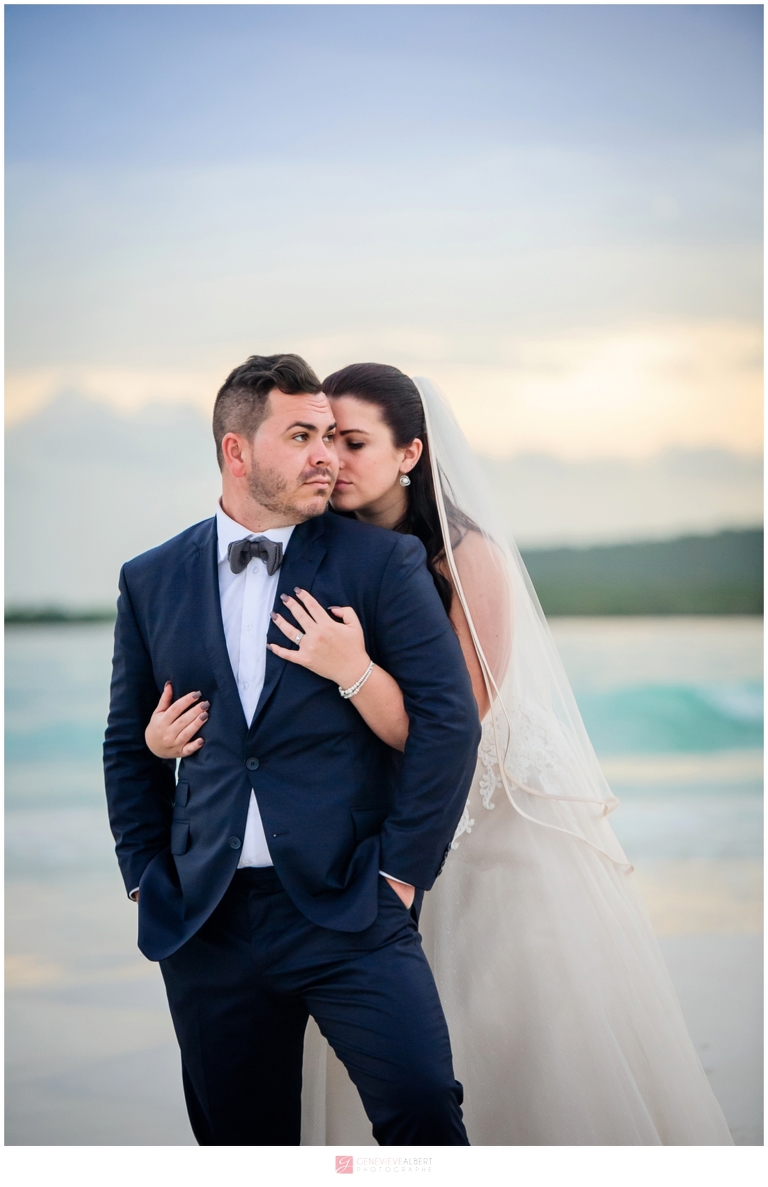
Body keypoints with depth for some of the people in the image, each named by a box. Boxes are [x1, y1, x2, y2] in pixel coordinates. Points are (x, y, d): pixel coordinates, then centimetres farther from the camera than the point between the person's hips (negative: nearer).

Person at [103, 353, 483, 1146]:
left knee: (423, 1111, -16)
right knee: (241, 1140, 11)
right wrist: (146, 876, 8)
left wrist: (401, 871, -7)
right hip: (204, 923, 3)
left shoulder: (382, 561, 0)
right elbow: (128, 742, 15)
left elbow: (450, 719, -5)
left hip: (349, 906, -2)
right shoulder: (151, 580, 8)